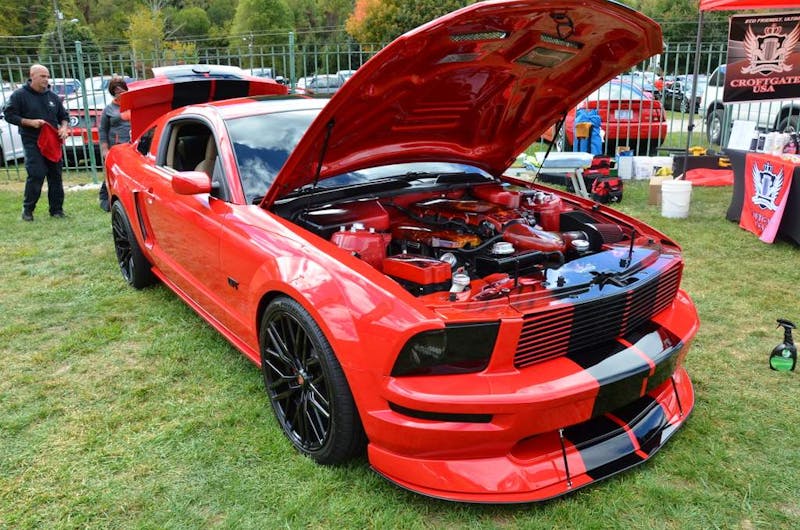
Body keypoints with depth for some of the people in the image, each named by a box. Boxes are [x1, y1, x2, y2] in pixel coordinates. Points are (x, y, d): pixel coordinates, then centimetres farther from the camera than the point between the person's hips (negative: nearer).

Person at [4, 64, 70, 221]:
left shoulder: (52, 96, 13)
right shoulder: (20, 94, -1)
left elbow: (64, 115, 21)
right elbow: (9, 115, -2)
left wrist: (64, 127, 0)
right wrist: (30, 122, -15)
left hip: (53, 142, 5)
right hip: (32, 143, -4)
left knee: (55, 175, 4)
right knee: (36, 175, -13)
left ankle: (56, 209, 13)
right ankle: (27, 209, 1)